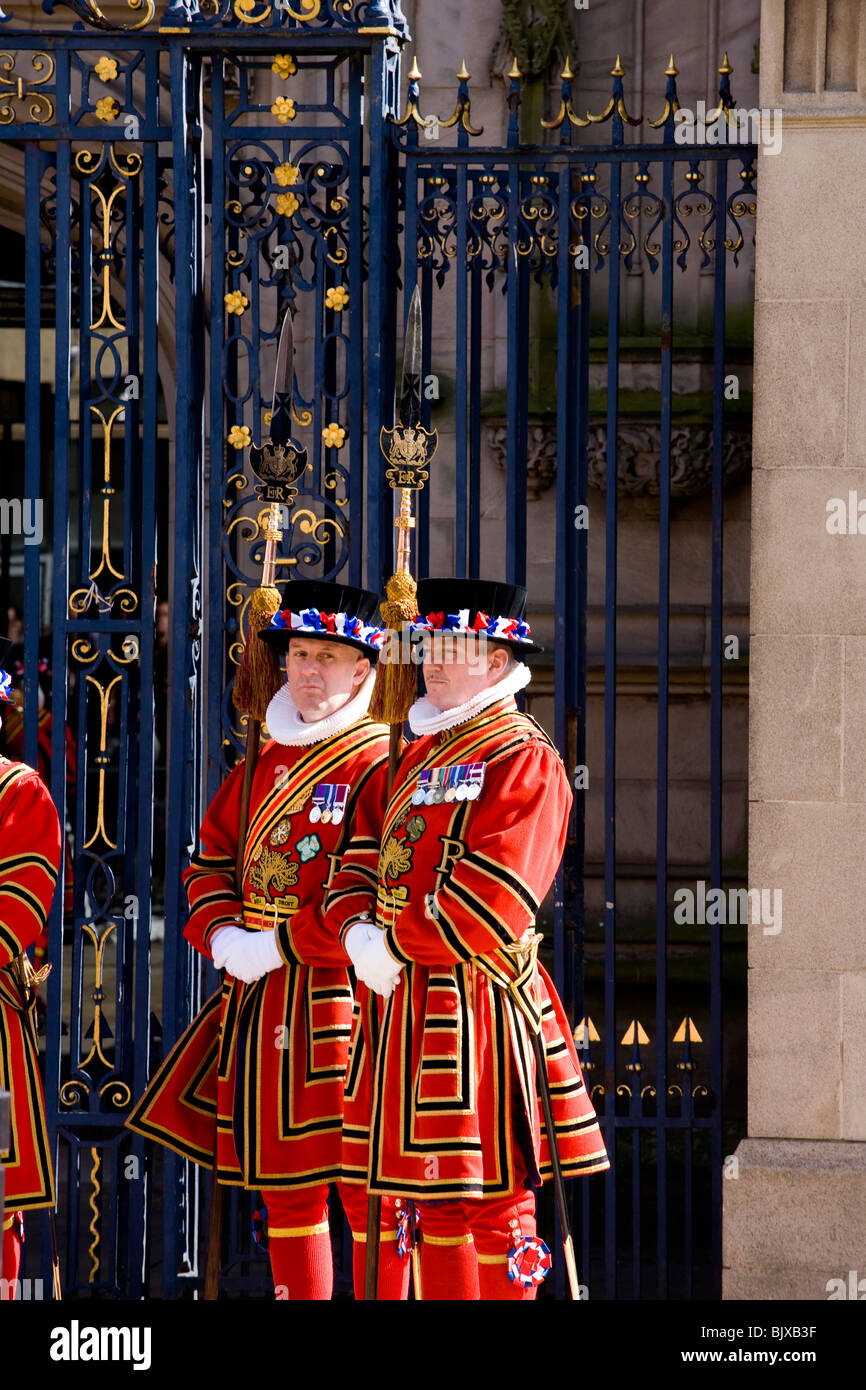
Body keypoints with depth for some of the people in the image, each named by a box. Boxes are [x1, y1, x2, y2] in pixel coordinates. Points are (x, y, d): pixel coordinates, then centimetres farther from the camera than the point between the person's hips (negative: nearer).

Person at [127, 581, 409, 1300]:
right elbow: (212, 861, 18)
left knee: (368, 1185, -5)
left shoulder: (381, 766, -7)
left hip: (343, 993, -7)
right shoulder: (262, 766, 15)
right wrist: (223, 935, -2)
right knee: (284, 1185, 12)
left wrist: (282, 945, -16)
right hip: (258, 999, 7)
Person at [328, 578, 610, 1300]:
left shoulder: (525, 760, -10)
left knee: (495, 1201, -4)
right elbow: (363, 855, 13)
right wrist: (359, 932, -6)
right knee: (435, 1199, 13)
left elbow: (488, 907, -19)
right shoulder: (424, 752, 17)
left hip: (476, 1011, -8)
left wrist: (393, 946, -14)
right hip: (403, 1001, 8)